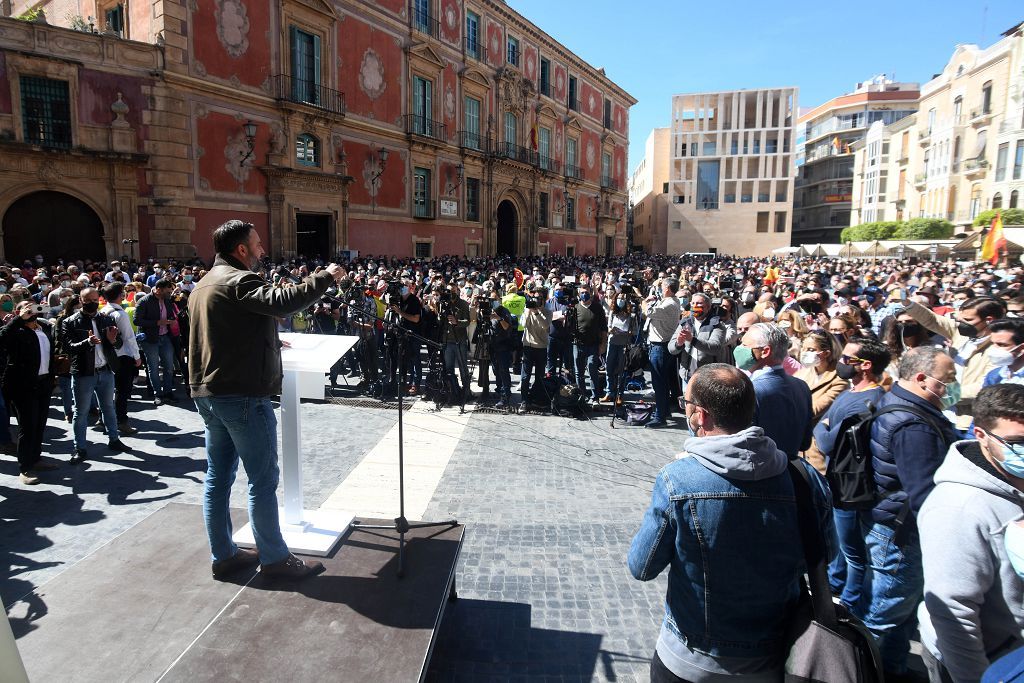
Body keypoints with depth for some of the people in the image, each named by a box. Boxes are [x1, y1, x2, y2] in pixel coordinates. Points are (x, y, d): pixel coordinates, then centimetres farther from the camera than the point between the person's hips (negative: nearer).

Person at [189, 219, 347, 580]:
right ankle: (274, 557, 9)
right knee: (263, 479, -1)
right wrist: (324, 277, -23)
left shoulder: (202, 286, 18)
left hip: (208, 394, 10)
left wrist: (269, 341, 27)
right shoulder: (238, 281, -15)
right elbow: (282, 301, -33)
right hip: (243, 395, -10)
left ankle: (223, 554, 23)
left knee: (218, 476, 13)